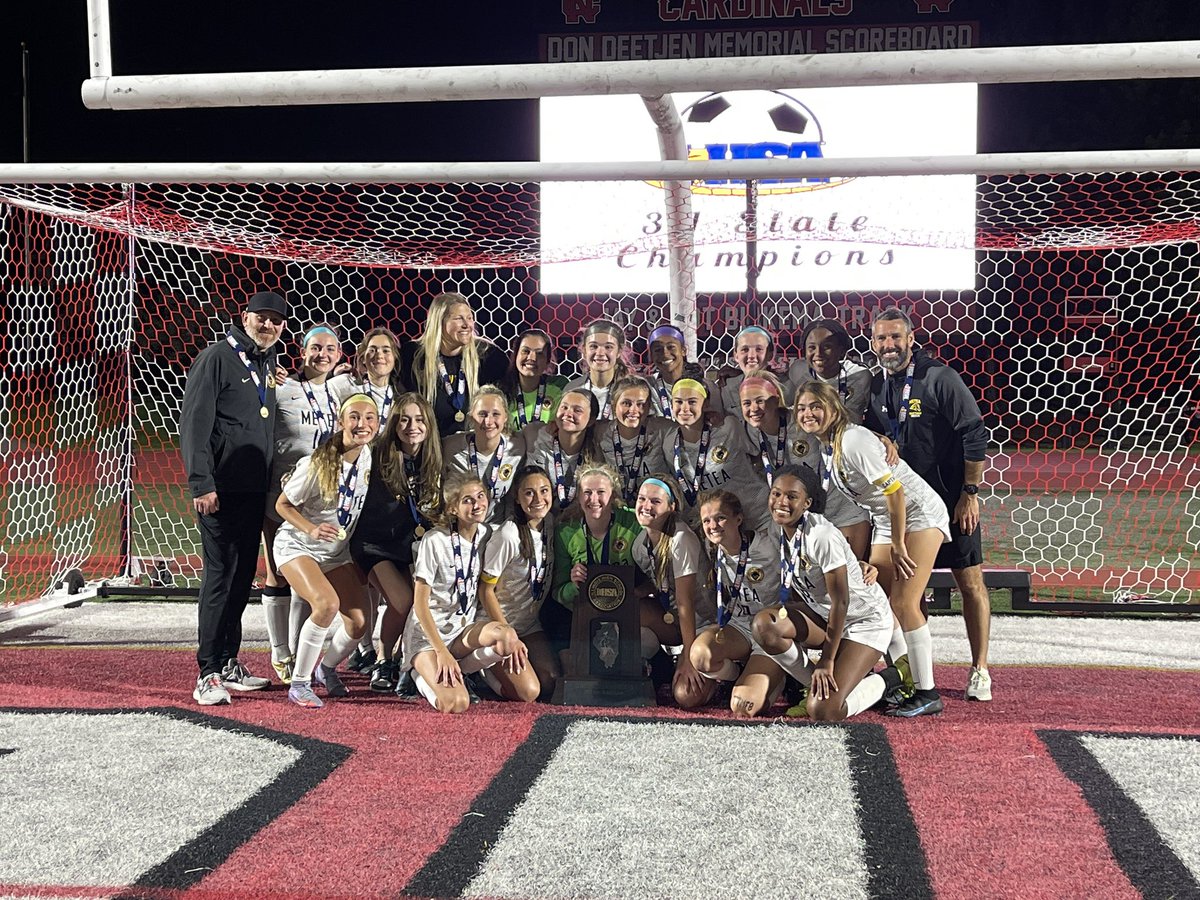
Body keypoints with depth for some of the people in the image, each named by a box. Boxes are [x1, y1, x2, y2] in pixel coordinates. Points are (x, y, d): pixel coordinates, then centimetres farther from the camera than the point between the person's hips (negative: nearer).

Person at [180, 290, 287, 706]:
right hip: (221, 490, -8)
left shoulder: (268, 364, 17)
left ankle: (228, 664, 20)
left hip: (255, 490, 8)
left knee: (243, 578, 11)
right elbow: (194, 422, -13)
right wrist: (201, 483, -19)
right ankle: (207, 675, -4)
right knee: (220, 578, -8)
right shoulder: (216, 358, -7)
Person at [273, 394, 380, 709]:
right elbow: (283, 504, -15)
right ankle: (299, 683, -15)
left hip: (337, 553, 6)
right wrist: (311, 529, -29)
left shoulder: (368, 457, -6)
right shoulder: (316, 465, -24)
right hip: (297, 546, -6)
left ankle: (327, 667, 27)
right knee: (327, 604, -30)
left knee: (360, 620, -4)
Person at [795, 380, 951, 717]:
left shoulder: (853, 440, -23)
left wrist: (898, 545, -20)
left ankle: (928, 693, -7)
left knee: (903, 604, -14)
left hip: (919, 513, -9)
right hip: (887, 522, 9)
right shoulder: (824, 447, 4)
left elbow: (894, 491, -24)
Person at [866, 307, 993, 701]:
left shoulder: (940, 378, -11)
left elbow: (975, 435, -12)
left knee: (970, 582, 1)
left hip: (951, 501, -5)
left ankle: (979, 671, 10)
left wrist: (970, 493, -14)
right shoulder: (875, 387, 5)